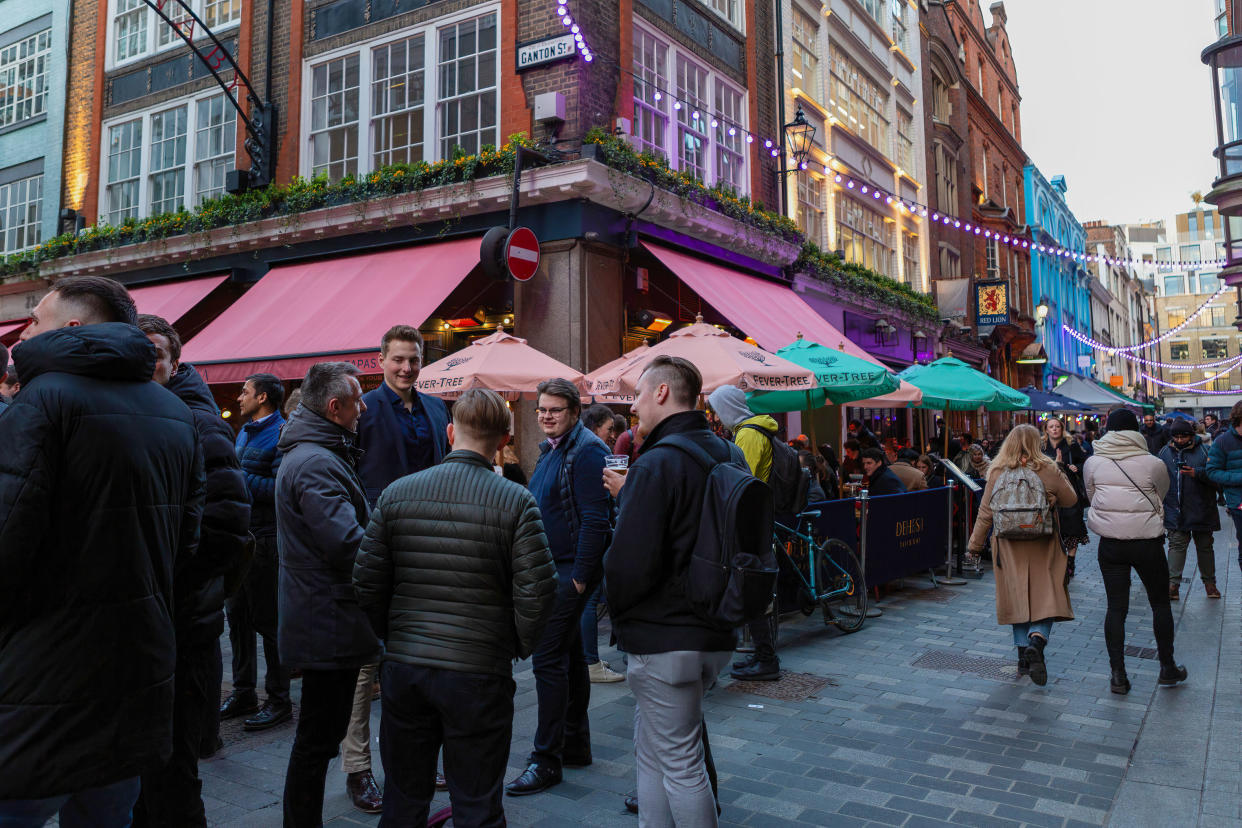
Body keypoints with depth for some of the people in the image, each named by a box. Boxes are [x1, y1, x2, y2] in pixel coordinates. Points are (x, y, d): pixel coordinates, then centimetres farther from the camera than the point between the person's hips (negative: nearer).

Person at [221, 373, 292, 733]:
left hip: (265, 541, -9)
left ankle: (279, 700, 11)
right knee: (237, 616, 15)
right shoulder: (244, 433, 16)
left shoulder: (282, 435, -13)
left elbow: (280, 489, -22)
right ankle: (243, 692, 28)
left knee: (269, 621, 0)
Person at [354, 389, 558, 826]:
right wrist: (517, 647, 5)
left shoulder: (396, 493, -1)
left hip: (403, 667, 3)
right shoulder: (516, 502, -10)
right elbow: (536, 592, -13)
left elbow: (367, 583, 1)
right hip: (479, 674, -3)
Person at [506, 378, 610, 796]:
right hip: (552, 569, 10)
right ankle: (575, 745, 29)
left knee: (549, 659, -7)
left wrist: (580, 576, -21)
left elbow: (595, 519, -20)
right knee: (569, 656, 16)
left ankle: (547, 760, 3)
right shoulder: (550, 449, 15)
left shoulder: (587, 450, -15)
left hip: (571, 570, -10)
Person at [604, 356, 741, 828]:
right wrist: (629, 497, 13)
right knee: (652, 749, 22)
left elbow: (630, 564, -25)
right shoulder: (729, 456, 7)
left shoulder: (656, 465, -20)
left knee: (679, 764, 5)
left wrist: (618, 611, -3)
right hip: (716, 634, 9)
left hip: (665, 639, -9)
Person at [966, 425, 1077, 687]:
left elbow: (985, 513, -1)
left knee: (1017, 597, 10)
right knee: (1046, 596, 2)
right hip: (1042, 546, -1)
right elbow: (1071, 498, 5)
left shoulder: (997, 473, -3)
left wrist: (975, 544, 6)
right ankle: (1037, 641, -21)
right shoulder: (1048, 470, -6)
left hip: (1009, 547, 2)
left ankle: (1023, 654, 14)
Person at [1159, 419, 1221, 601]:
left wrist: (1197, 473, -26)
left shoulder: (1204, 451, -5)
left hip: (1201, 510, -1)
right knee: (1176, 545, -3)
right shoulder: (1165, 452, 4)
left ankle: (1209, 582, 27)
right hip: (1175, 510, 1)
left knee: (1205, 546, 12)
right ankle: (1173, 584, -2)